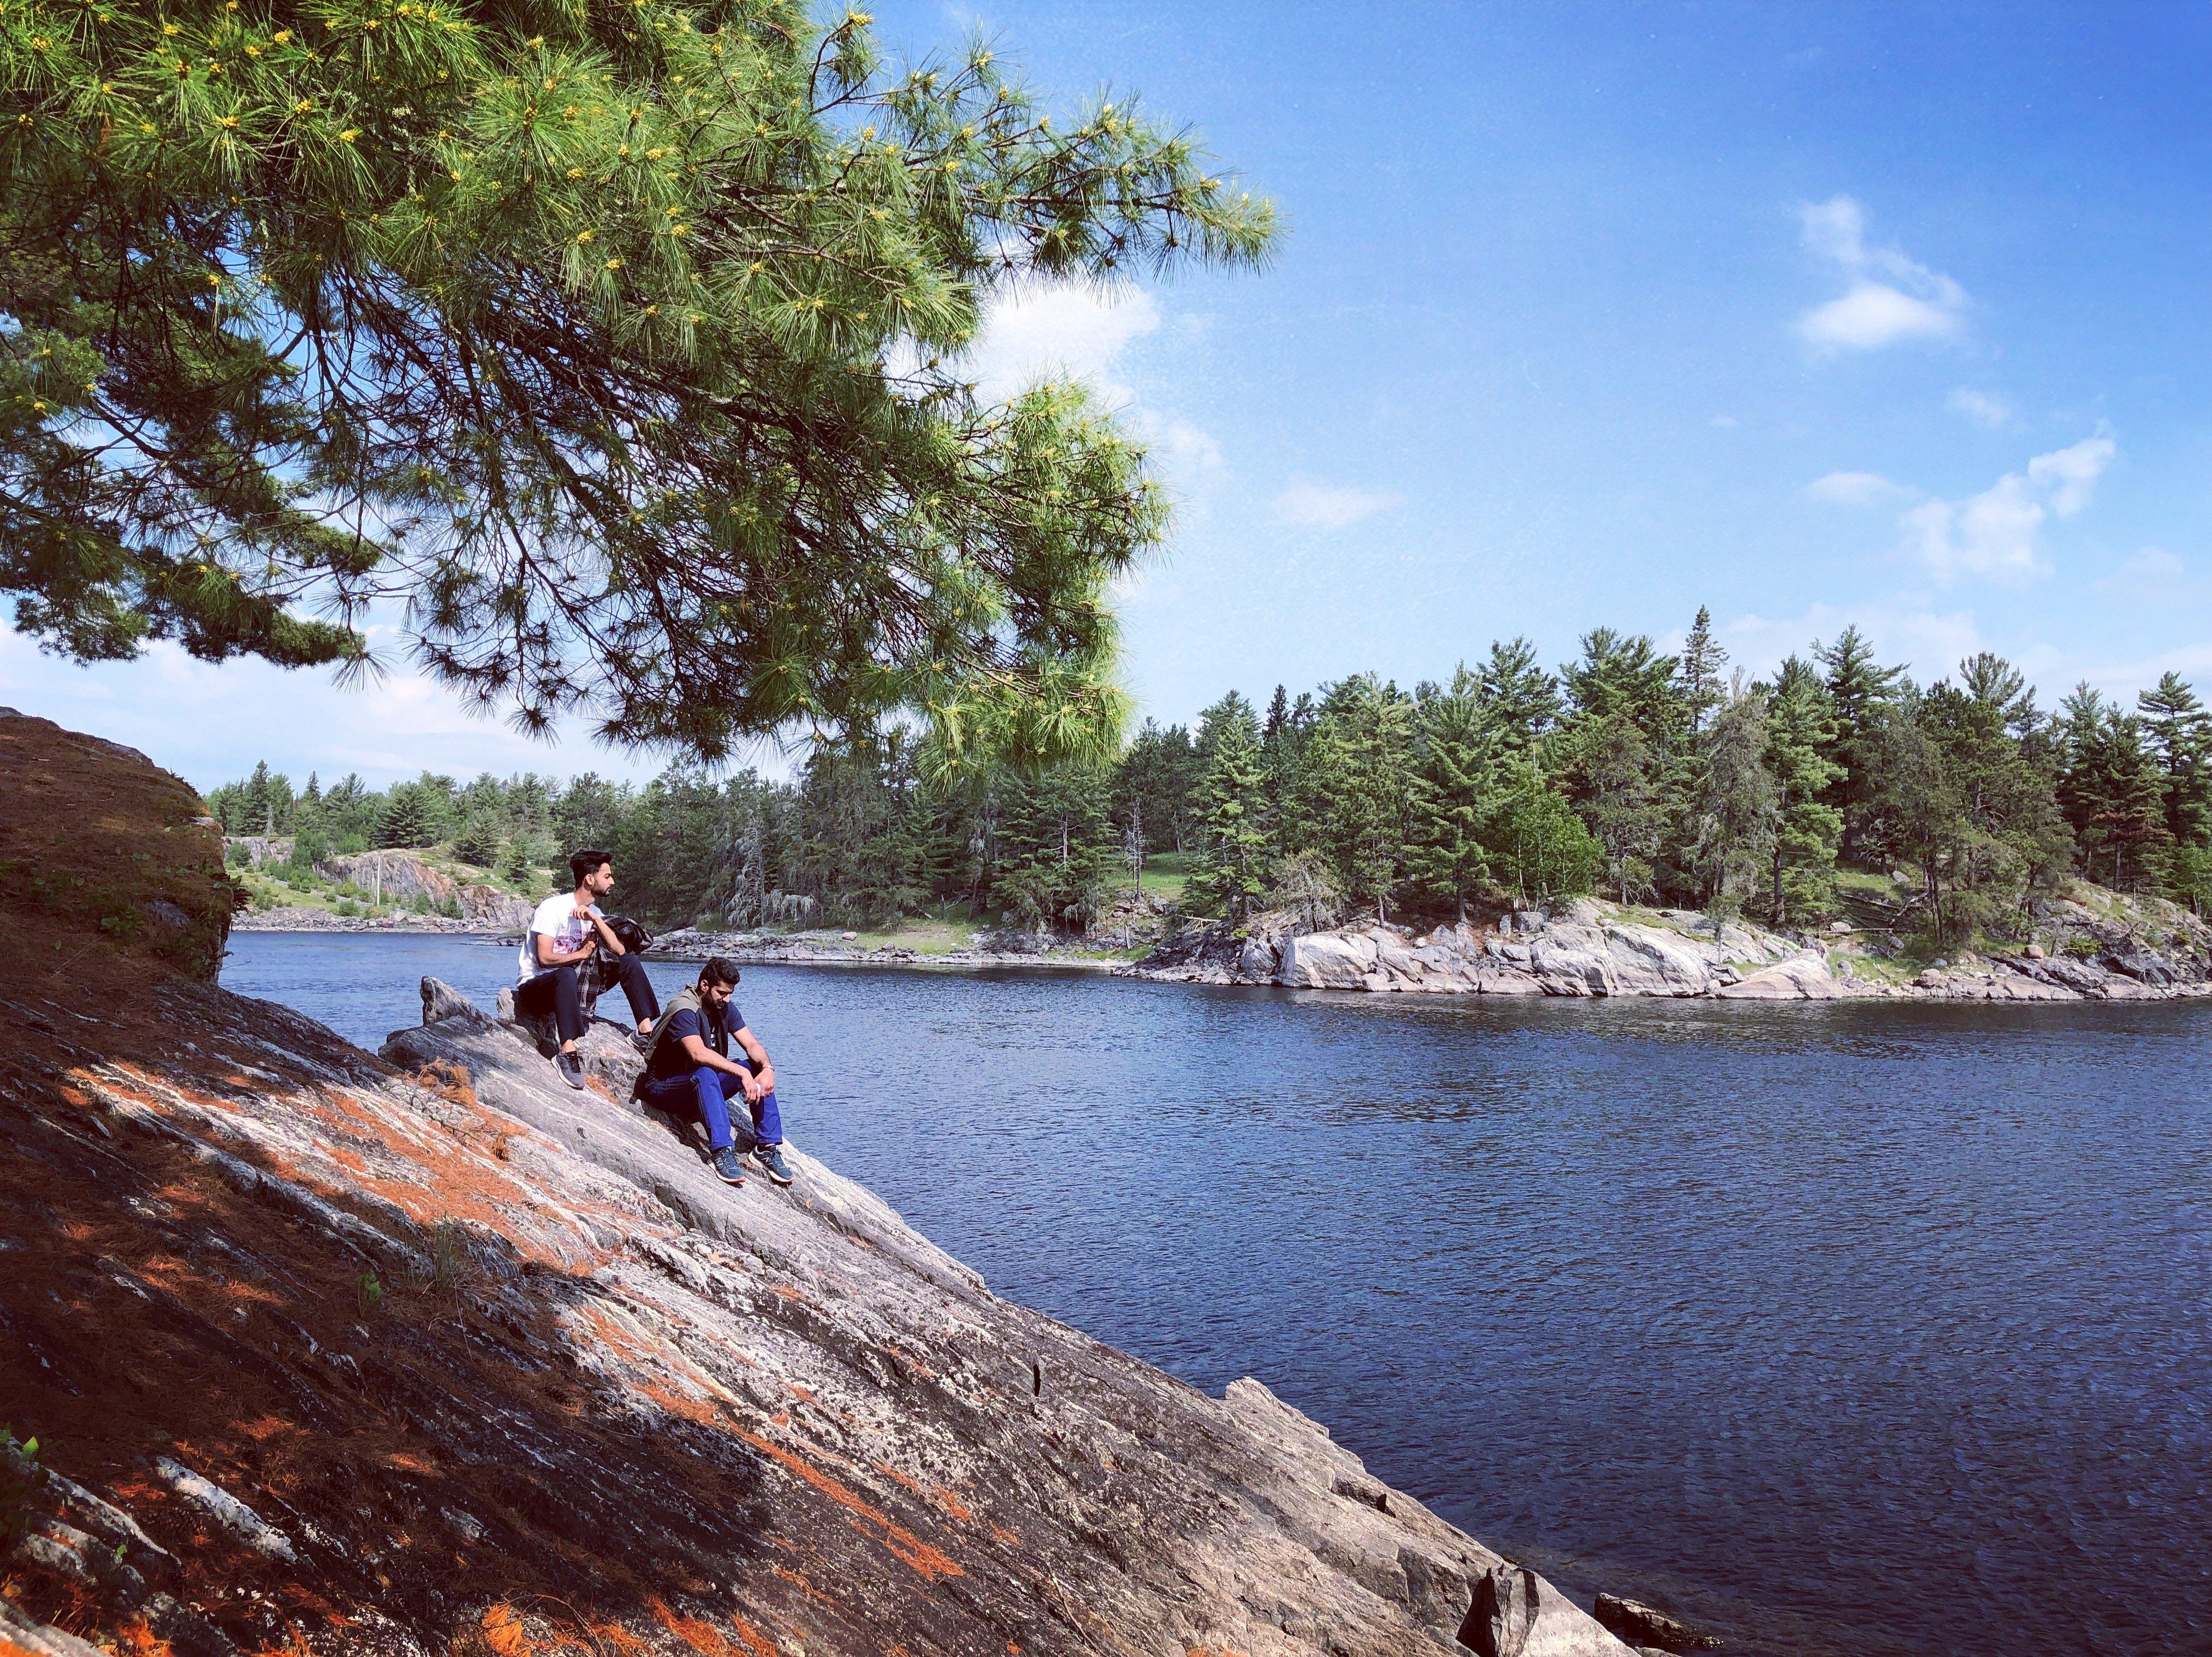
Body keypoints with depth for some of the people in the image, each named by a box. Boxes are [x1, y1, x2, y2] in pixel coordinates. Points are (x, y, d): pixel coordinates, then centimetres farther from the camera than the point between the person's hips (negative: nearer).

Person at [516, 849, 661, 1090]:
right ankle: (568, 1053, -48)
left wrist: (596, 920, -18)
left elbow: (618, 951, -7)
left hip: (568, 987, 8)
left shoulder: (594, 913, 6)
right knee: (566, 975, -42)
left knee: (630, 962, -2)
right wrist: (581, 954, -12)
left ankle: (646, 1029, -8)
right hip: (534, 987, -8)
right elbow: (544, 959, -24)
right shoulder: (552, 908, -17)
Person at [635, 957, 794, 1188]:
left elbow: (752, 1045, -4)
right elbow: (698, 1054, -38)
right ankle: (723, 1152, -47)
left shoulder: (726, 1009, 3)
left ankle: (767, 1147, -18)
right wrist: (742, 1073, -43)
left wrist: (767, 1068, -25)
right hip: (663, 1088, -7)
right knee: (704, 1074, -39)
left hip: (702, 1088, 8)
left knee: (757, 1068, -13)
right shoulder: (684, 1010, -22)